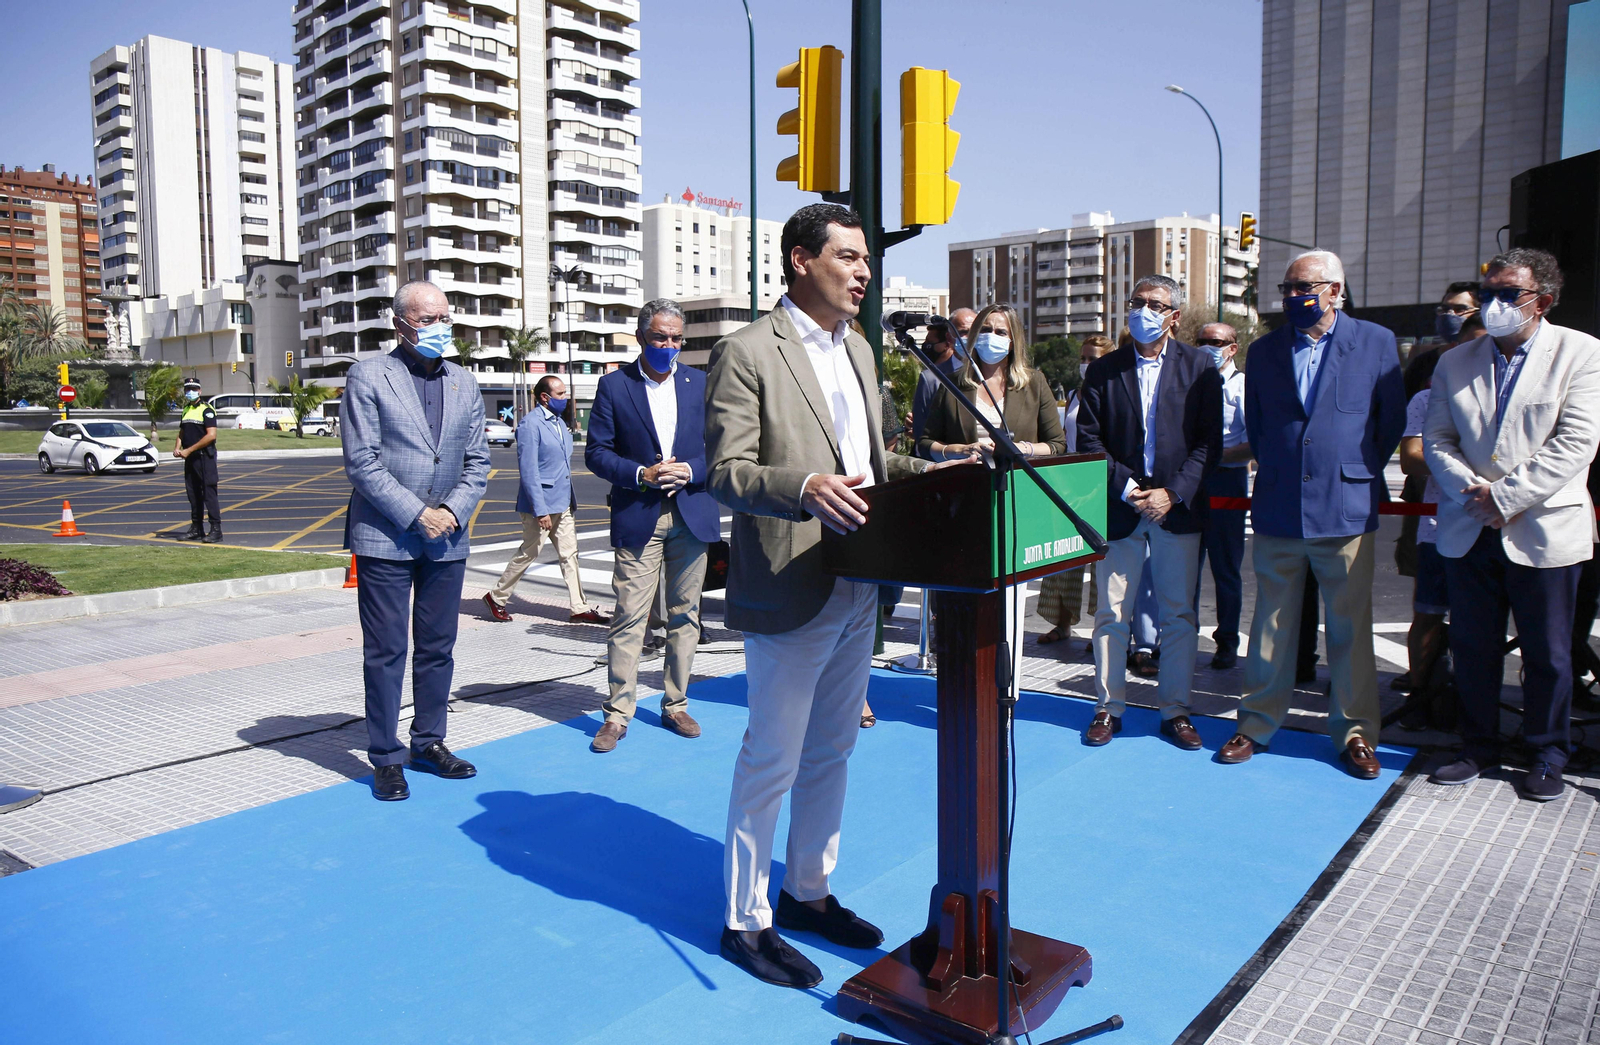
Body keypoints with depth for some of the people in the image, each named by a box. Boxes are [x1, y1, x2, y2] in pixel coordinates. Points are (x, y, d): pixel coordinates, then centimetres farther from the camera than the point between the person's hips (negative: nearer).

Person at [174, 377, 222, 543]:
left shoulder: (206, 410, -8)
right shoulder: (186, 410, 16)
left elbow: (211, 436, -17)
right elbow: (182, 432, 23)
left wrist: (189, 450, -16)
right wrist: (177, 448, 2)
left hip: (204, 456, -8)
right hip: (189, 458, 8)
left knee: (209, 492, -9)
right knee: (193, 493, 10)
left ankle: (216, 529, -7)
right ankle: (196, 529, 17)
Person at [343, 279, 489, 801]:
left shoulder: (464, 384, 10)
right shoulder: (368, 376, -4)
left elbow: (477, 461, 9)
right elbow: (362, 462, -10)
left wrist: (453, 511, -7)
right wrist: (416, 514, -15)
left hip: (446, 539, 5)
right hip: (385, 538, -4)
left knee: (438, 646, 11)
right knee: (385, 652, 2)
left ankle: (429, 743, 25)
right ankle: (385, 758, 13)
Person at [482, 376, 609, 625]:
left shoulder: (559, 421, 11)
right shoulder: (530, 424, -14)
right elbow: (528, 471, -18)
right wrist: (540, 510, -22)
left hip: (564, 503, 8)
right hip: (541, 503, -8)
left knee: (569, 554, 7)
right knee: (529, 553, 3)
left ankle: (579, 608, 10)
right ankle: (496, 597, 21)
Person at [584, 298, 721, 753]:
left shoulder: (701, 384, 8)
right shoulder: (614, 385, 1)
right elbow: (596, 452, -1)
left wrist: (689, 471, -10)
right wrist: (641, 474, -15)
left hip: (692, 515, 3)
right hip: (637, 519, -3)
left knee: (684, 615, 9)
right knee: (629, 617, -4)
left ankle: (675, 705, 22)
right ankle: (618, 712, 6)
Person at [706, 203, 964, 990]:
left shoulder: (858, 350, 15)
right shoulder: (747, 352, -11)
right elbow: (725, 472, -18)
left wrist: (921, 474, 3)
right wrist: (804, 488, -34)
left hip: (858, 590, 8)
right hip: (789, 593, -8)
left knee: (832, 751, 18)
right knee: (772, 761, 2)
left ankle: (808, 891, 35)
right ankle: (745, 920, 20)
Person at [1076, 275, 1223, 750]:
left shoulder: (1200, 367, 3)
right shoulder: (1103, 370, 6)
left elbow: (1209, 442, -1)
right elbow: (1088, 440, 1)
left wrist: (1173, 493, -12)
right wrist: (1126, 488, -10)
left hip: (1178, 510, 0)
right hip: (1119, 509, 1)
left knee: (1178, 616, 6)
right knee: (1111, 613, 5)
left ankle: (1175, 710, 17)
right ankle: (1109, 707, 16)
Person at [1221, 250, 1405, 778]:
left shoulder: (1376, 343, 3)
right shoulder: (1264, 350, 9)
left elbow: (1392, 420, 7)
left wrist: (1360, 474, 8)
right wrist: (1275, 472, 13)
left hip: (1346, 510, -2)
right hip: (1276, 511, 2)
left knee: (1350, 627, 5)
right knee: (1271, 624, 8)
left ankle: (1355, 733, 17)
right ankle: (1257, 725, 19)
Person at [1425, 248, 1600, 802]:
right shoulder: (1455, 362, 10)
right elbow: (1436, 439, 6)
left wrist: (1505, 495, -16)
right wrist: (1472, 491, -11)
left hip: (1545, 532, -3)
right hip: (1469, 532, 3)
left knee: (1547, 654, 7)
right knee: (1472, 647, 10)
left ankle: (1547, 757, 24)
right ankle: (1479, 748, 26)